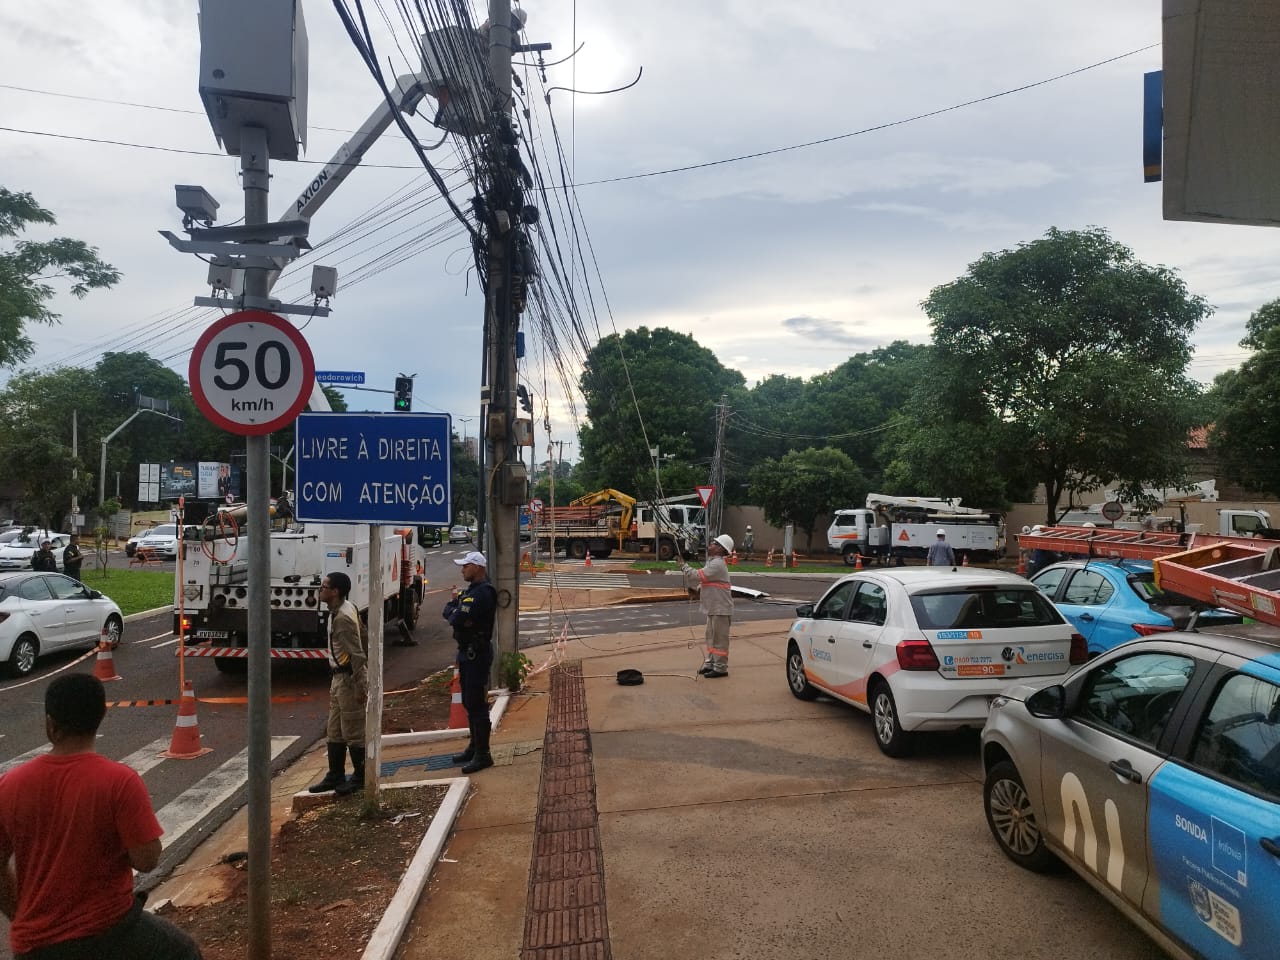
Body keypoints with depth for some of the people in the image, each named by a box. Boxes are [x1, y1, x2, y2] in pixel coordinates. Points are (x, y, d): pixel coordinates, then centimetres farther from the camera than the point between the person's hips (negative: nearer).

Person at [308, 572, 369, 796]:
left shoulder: (343, 618, -23)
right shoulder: (342, 609, 8)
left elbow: (357, 655, -23)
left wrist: (360, 687, -21)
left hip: (349, 679, -10)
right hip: (339, 678, 10)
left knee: (353, 732, 2)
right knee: (335, 732, 16)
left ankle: (360, 777, 14)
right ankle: (335, 776, 27)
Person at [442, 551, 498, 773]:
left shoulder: (482, 594, -21)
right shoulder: (472, 590, 14)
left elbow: (456, 619, -24)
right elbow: (449, 615, 15)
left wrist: (452, 603, -5)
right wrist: (454, 605, -5)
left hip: (477, 654, -11)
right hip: (467, 652, 11)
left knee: (477, 705, -7)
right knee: (469, 703, 19)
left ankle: (483, 755, -1)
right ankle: (474, 747, 31)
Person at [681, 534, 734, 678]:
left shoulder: (717, 564, -19)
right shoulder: (712, 562, 15)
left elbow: (698, 576, -23)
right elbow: (704, 580, 19)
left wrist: (684, 567, -9)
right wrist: (697, 588, 1)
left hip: (720, 608, -10)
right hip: (713, 607, 10)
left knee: (719, 639, -4)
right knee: (711, 637, 17)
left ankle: (720, 668, 2)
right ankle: (709, 664, 26)